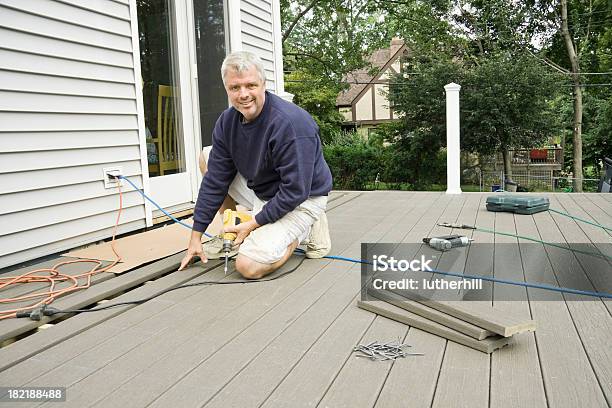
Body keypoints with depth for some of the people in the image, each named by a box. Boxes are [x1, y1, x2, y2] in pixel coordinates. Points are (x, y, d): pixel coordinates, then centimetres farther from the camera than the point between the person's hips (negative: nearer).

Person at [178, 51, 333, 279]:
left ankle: (304, 229, 4)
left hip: (300, 200, -7)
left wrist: (254, 224, -19)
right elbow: (215, 181, -3)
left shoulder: (291, 123, -29)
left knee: (248, 266, -22)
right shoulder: (227, 121, -6)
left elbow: (295, 191, -27)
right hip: (259, 190, 7)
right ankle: (234, 232, 8)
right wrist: (196, 235, -3)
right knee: (207, 158, 2)